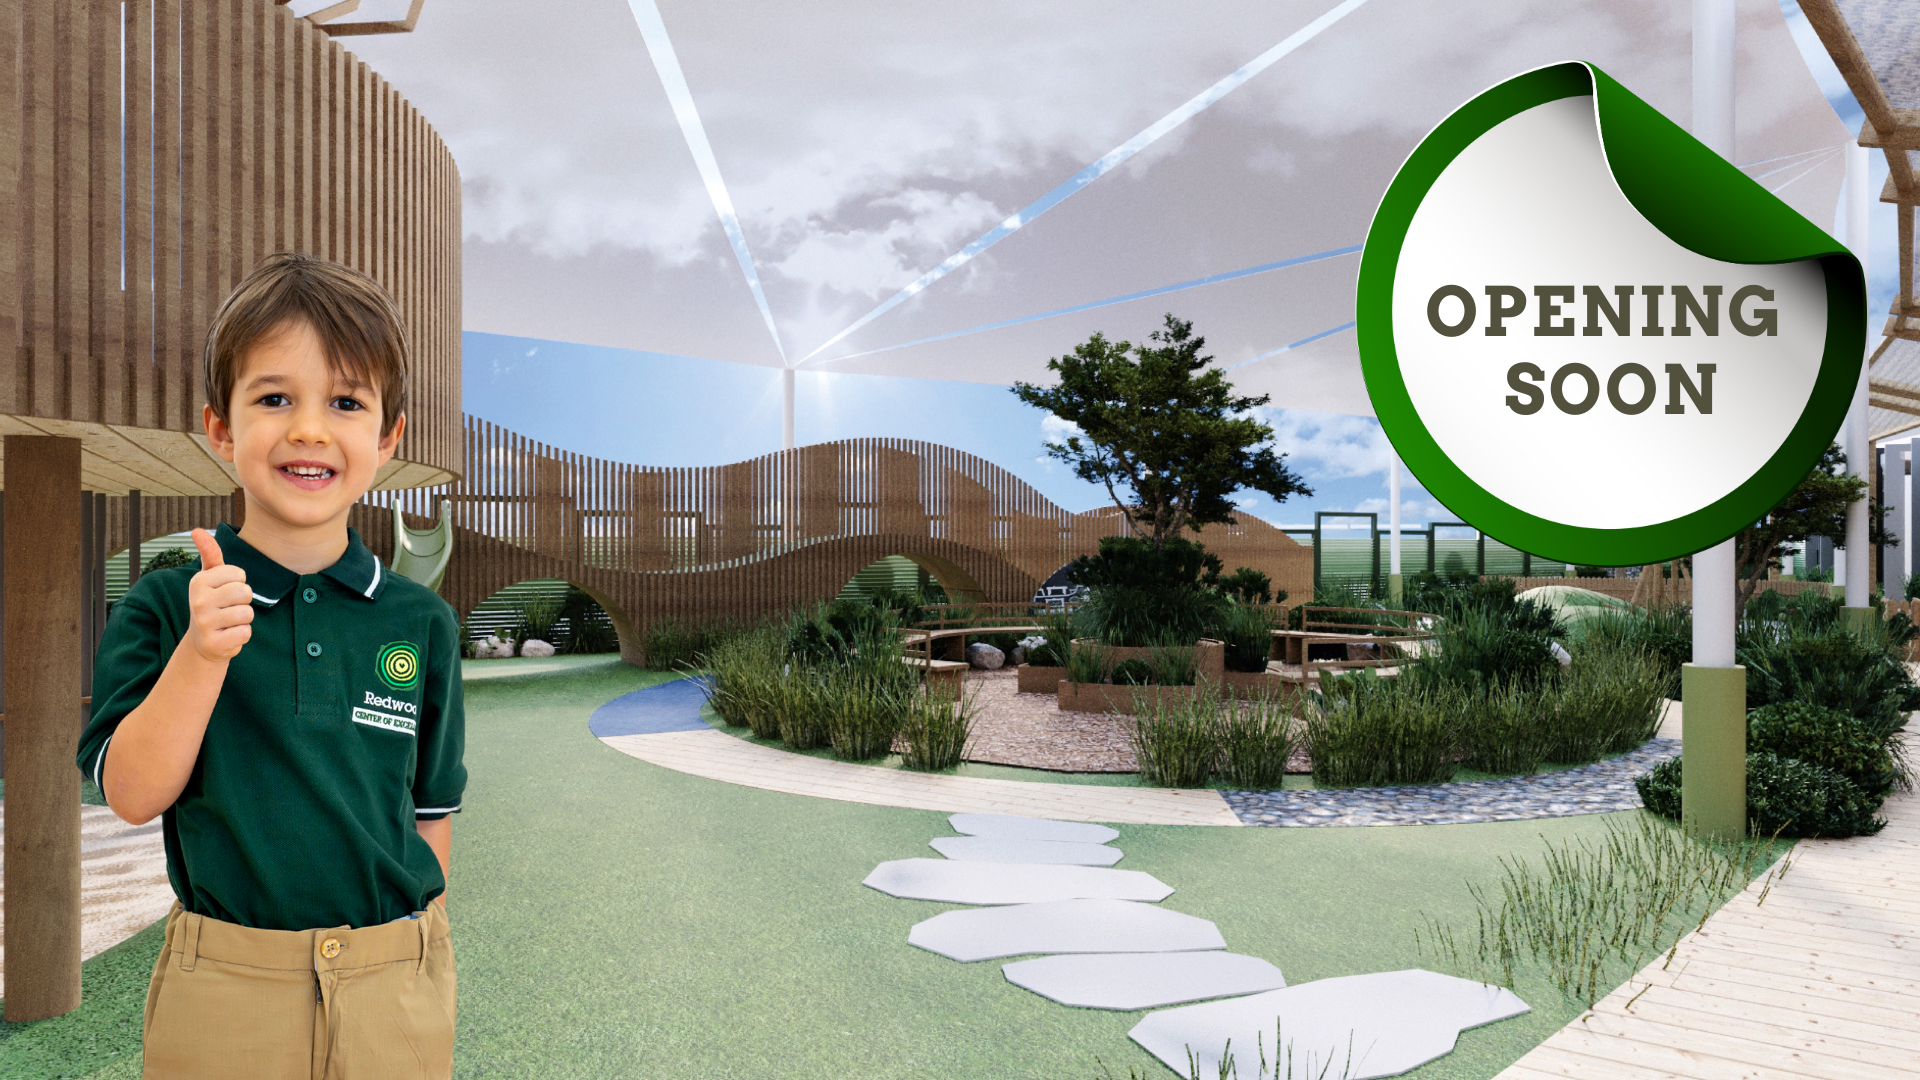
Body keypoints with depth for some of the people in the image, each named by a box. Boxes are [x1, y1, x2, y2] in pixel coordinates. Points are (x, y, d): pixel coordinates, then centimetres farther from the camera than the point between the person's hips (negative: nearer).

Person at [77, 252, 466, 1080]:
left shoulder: (420, 623, -1)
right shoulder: (165, 607, -3)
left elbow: (430, 810, 6)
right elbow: (133, 793, -9)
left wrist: (417, 965, 7)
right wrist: (202, 650, -22)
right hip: (221, 994, -1)